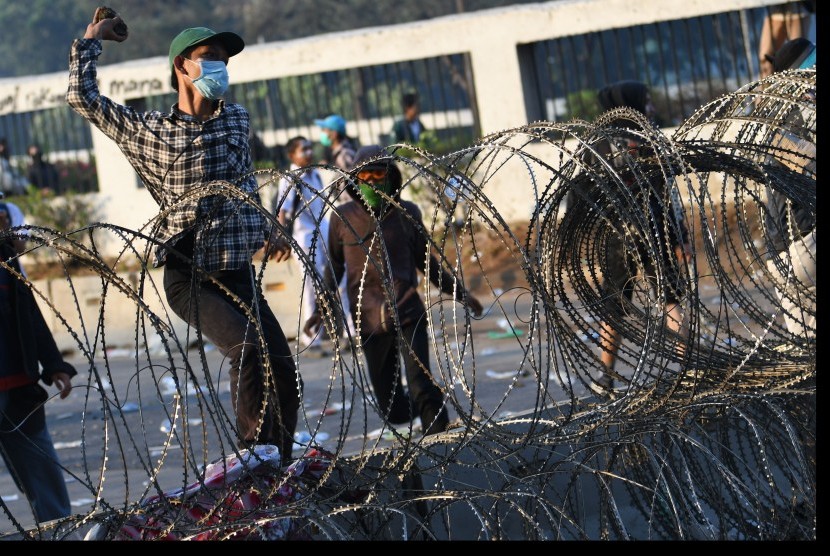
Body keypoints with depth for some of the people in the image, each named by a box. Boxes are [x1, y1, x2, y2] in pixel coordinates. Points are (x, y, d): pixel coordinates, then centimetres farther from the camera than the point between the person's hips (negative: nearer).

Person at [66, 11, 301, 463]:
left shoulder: (238, 121, 12)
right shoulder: (151, 131, 0)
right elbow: (82, 96, -1)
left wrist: (265, 232, 35)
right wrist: (91, 39, 10)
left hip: (238, 272, 5)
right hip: (189, 276, -5)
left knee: (283, 372, 0)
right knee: (247, 349, -27)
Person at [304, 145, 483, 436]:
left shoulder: (407, 213, 4)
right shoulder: (343, 218, 1)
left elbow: (424, 260, 17)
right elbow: (334, 267, 13)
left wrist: (457, 293, 18)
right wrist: (322, 308, 3)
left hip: (408, 314, 0)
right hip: (370, 322, 0)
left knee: (422, 388, -18)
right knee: (393, 410, 6)